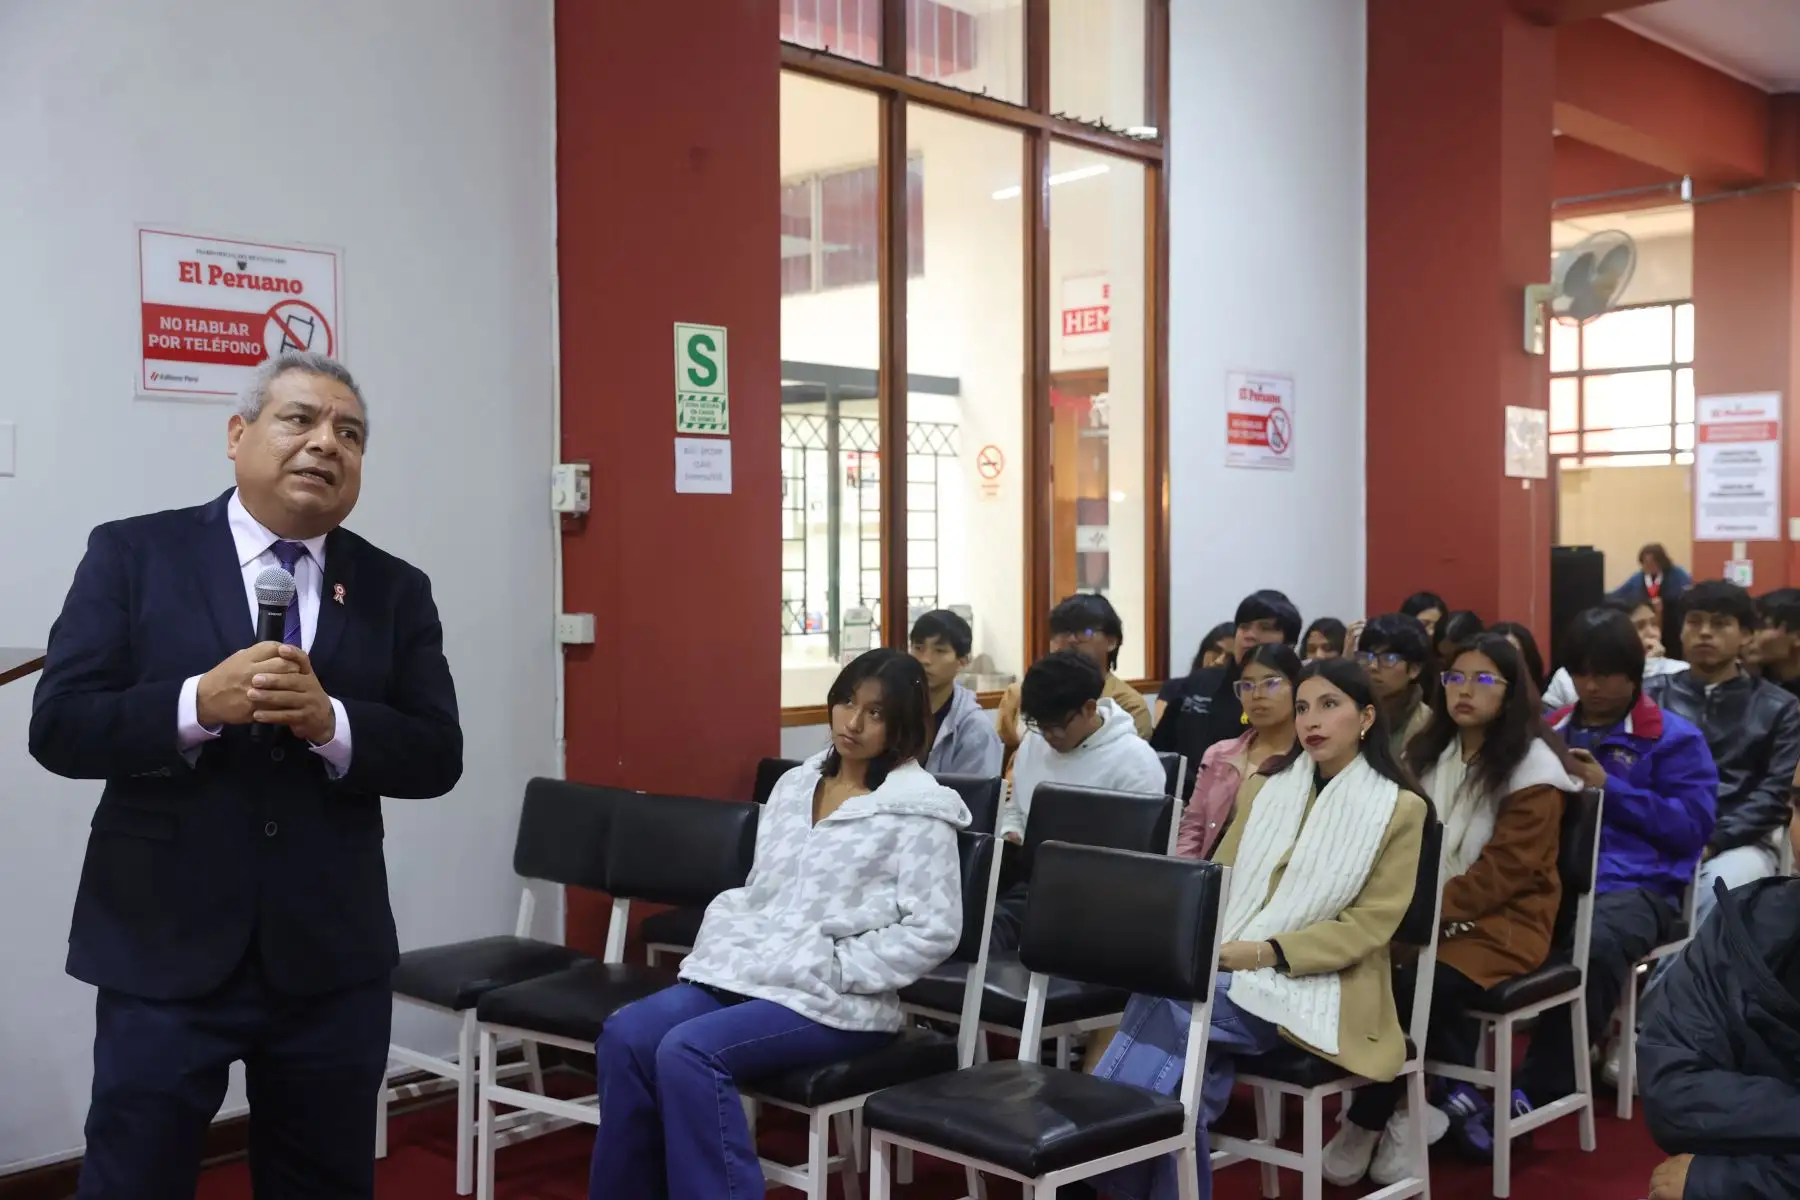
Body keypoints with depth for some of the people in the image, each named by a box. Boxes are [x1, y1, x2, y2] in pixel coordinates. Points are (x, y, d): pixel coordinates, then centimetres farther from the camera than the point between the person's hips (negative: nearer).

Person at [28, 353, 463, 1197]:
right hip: (162, 951, -2)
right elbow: (58, 726, -6)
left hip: (331, 959, 3)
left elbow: (436, 757, -1)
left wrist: (332, 722, -19)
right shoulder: (132, 554, -1)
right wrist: (199, 703, -22)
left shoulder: (396, 589, 5)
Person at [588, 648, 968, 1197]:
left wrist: (833, 969, -14)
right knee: (625, 1036, -16)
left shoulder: (917, 810, -6)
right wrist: (723, 945, 1)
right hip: (746, 972, 7)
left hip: (834, 1000, -6)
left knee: (688, 1052, -28)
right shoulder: (794, 784, 15)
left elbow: (932, 931, -12)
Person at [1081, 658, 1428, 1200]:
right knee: (1186, 1065, -31)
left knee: (1165, 1008, -30)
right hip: (1224, 966, 4)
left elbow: (1369, 925, -7)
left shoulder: (1399, 808, 1)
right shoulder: (1264, 787, 17)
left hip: (1310, 986, -4)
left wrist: (1268, 952, -18)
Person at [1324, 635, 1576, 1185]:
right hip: (1430, 918, 5)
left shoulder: (1533, 767, -6)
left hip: (1500, 921, -5)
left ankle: (1367, 1125, -11)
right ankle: (1454, 1095, -13)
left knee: (1403, 987, -32)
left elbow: (1506, 870, -13)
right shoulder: (1427, 752, 13)